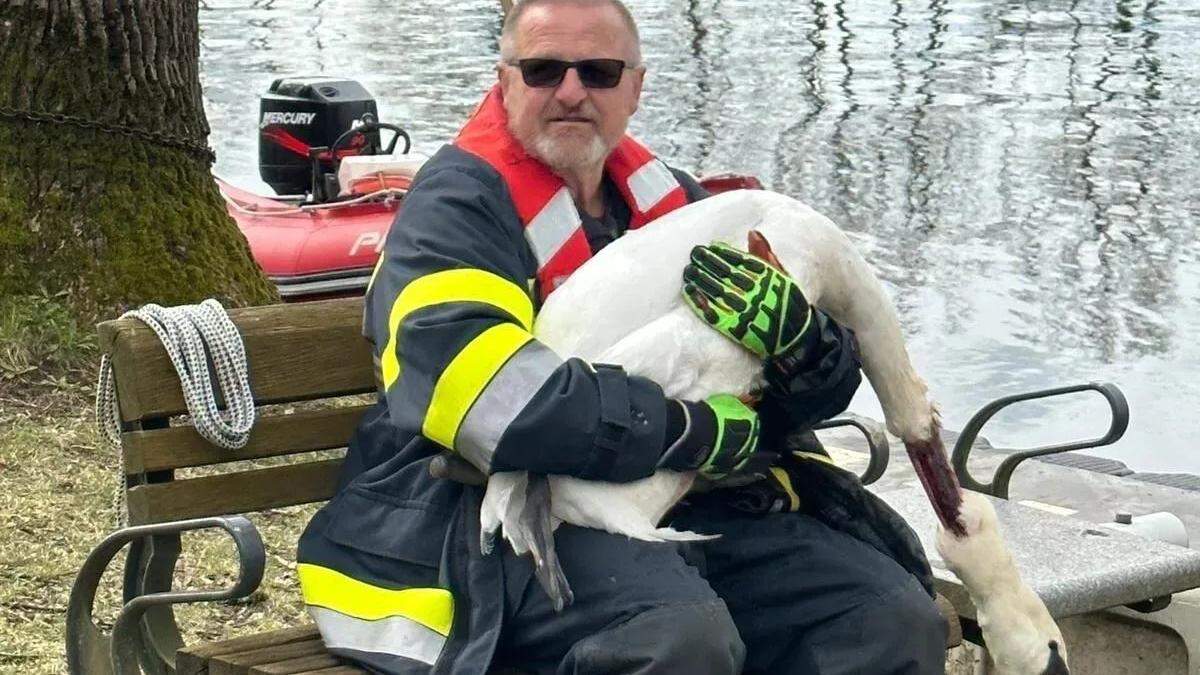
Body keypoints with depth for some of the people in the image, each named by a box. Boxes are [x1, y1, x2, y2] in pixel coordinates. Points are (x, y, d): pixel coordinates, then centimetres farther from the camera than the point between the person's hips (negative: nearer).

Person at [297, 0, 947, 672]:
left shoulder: (675, 203, 16)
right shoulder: (460, 206, -3)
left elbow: (828, 388, 16)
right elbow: (484, 394, -22)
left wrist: (793, 331, -10)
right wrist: (699, 430, -17)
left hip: (688, 503, 6)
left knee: (896, 620, -13)